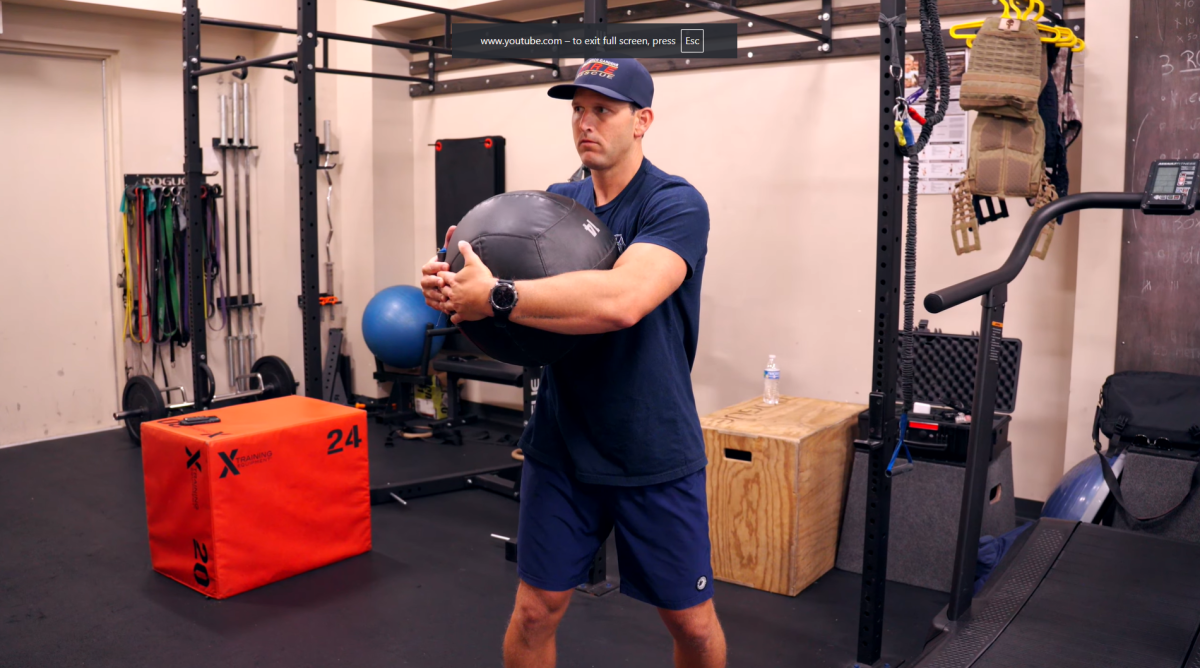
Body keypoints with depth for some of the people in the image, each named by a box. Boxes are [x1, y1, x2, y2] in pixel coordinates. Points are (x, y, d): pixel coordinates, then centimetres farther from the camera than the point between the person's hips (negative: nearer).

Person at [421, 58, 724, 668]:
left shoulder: (675, 205, -13)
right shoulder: (554, 202, 6)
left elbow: (621, 301, -31)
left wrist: (496, 298, -30)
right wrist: (454, 285, -19)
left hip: (656, 453, -4)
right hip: (561, 448, 4)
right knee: (535, 612, 10)